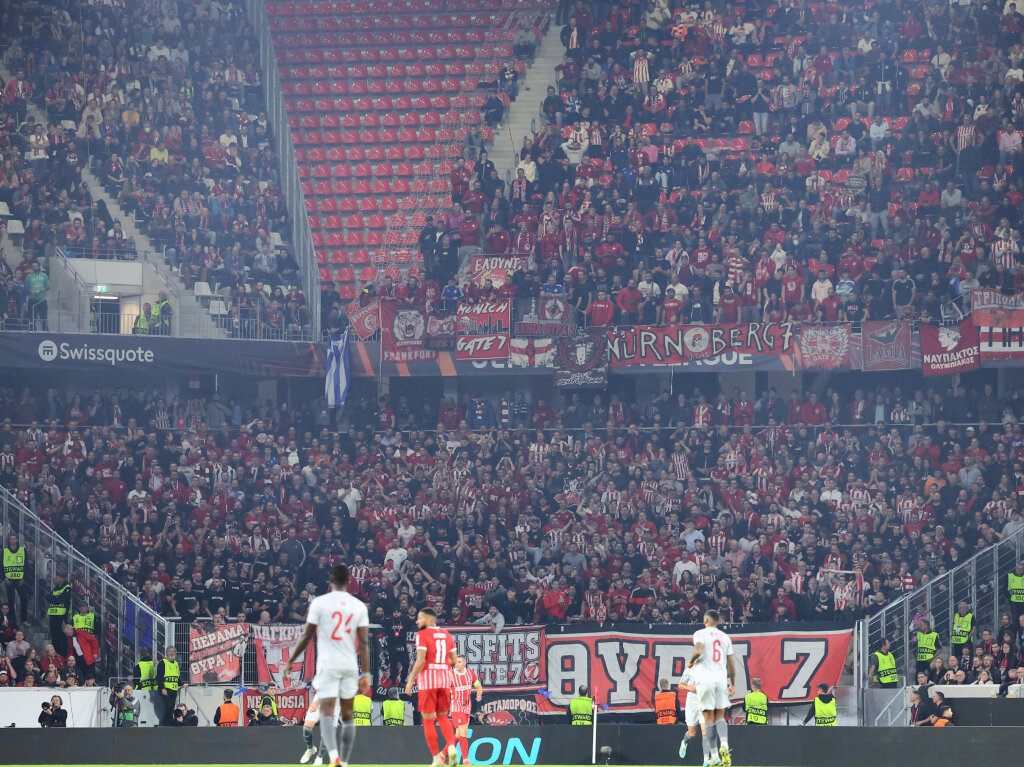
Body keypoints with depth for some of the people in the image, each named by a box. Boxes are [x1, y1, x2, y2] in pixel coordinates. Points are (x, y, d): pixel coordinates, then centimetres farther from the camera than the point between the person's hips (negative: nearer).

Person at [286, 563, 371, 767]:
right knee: (347, 715, 14)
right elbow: (363, 643, 1)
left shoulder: (320, 603, -4)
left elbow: (306, 636, -2)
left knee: (327, 712, -9)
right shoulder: (359, 606, 4)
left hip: (327, 665, -3)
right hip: (350, 666, 3)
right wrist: (365, 674, 4)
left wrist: (290, 661, 10)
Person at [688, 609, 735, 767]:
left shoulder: (700, 634, 0)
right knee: (720, 717, 10)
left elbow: (698, 651, -19)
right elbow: (731, 662, 12)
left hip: (705, 680, -3)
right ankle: (724, 746, -17)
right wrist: (733, 684, 18)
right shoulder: (725, 637, 13)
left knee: (709, 719, 0)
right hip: (721, 680, 3)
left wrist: (691, 662, 2)